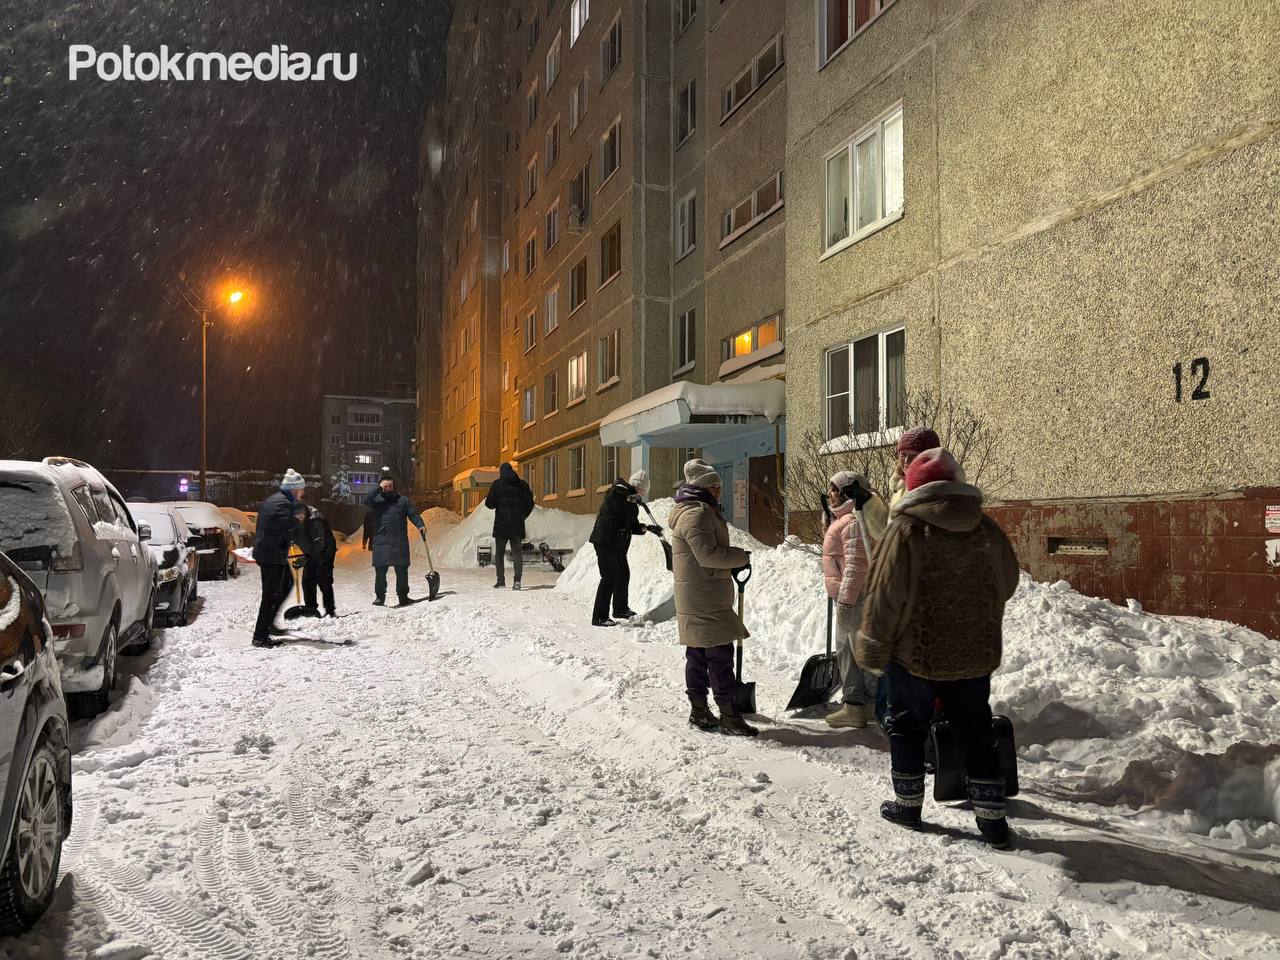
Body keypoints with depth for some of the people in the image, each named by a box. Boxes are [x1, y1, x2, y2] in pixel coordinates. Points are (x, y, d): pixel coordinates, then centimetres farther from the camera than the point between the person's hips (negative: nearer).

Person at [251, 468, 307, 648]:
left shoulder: (272, 499, 15)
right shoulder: (284, 504, -18)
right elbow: (294, 532, -20)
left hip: (264, 551, 10)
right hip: (273, 556, -10)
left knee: (287, 583, 23)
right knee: (271, 594, -4)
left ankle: (268, 621, 25)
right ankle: (260, 636, 1)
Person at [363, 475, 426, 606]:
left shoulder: (403, 500, 12)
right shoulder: (377, 500, 11)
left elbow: (414, 515, 7)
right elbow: (366, 503, -9)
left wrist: (420, 525, -11)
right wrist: (379, 489, -12)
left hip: (400, 542, 1)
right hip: (381, 542, -1)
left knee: (402, 570, 4)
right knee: (380, 570, 0)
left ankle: (403, 596, 14)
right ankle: (380, 596, 12)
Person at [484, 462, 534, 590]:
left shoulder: (497, 484, -4)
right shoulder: (522, 485, 6)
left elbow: (490, 503, -7)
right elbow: (530, 504, 5)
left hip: (501, 525, -2)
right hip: (518, 525, 2)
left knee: (499, 552, 8)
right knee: (517, 551, 6)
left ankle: (501, 581, 4)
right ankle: (517, 580, -8)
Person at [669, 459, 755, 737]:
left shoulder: (703, 512, 20)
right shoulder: (697, 513, -16)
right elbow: (708, 554, -23)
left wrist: (734, 560, 10)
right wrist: (742, 557, -12)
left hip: (696, 601, 11)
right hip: (705, 601, -11)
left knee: (698, 656, 14)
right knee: (720, 655, -7)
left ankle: (699, 711, 21)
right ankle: (728, 715, -2)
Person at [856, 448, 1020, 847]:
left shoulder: (906, 529, -15)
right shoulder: (985, 527, -1)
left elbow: (885, 595, -15)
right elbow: (1007, 582, 12)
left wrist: (873, 649, -5)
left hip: (915, 654, -4)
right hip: (975, 654, 4)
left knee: (907, 728, 14)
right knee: (976, 733, 15)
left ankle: (908, 803, 24)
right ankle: (992, 816, 18)